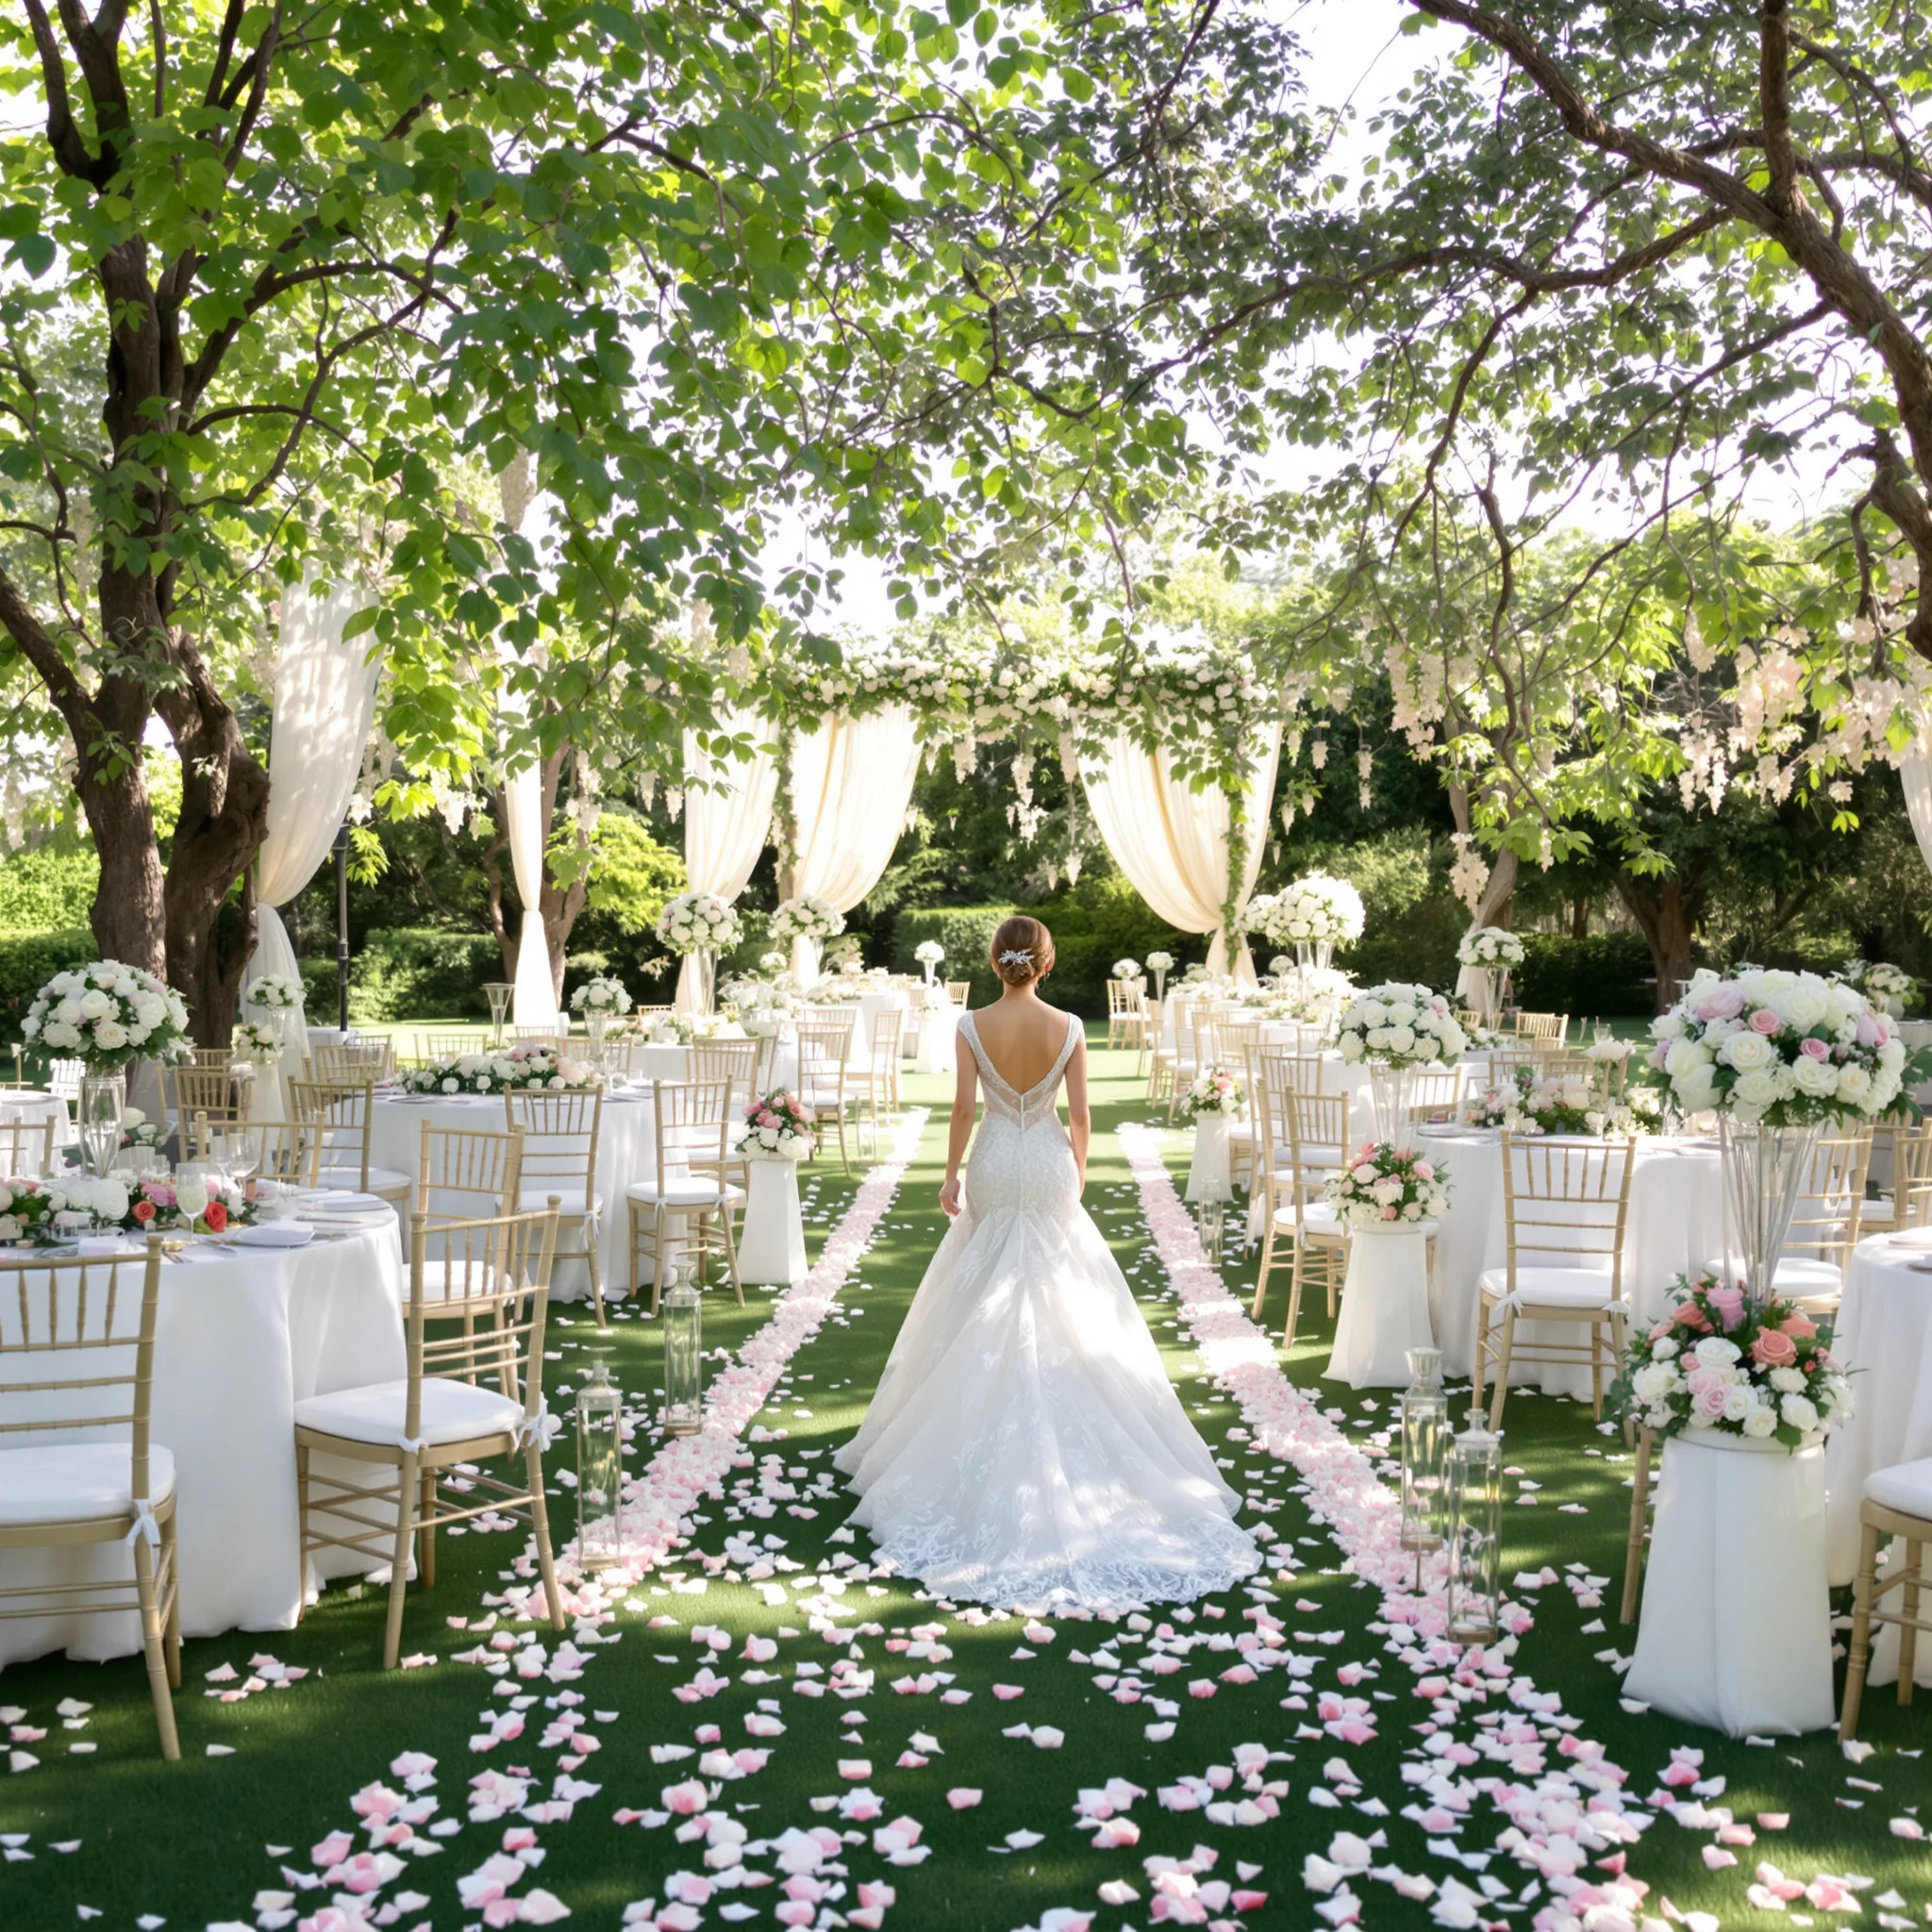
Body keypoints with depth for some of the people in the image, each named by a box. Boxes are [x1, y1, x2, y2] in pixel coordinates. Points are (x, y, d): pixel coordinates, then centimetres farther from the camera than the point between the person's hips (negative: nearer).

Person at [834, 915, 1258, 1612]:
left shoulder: (974, 1025, -10)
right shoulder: (1067, 1027, -8)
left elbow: (963, 1107, -10)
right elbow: (1080, 1114, -5)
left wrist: (950, 1174, 1)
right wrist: (1078, 1173, 9)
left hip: (995, 1166, 0)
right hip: (1049, 1166, 0)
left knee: (985, 1311, 11)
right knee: (1061, 1308, 11)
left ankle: (981, 1436, 16)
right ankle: (1064, 1434, 15)